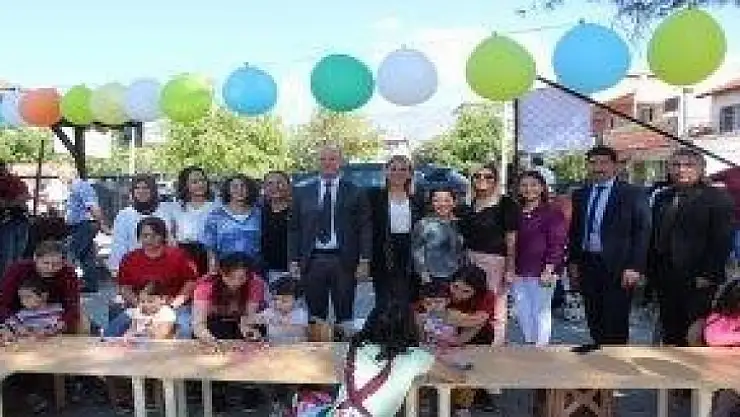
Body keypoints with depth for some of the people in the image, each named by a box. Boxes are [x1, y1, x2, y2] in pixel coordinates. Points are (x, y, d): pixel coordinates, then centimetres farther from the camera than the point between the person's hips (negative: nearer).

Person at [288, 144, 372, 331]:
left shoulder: (355, 193, 5)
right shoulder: (303, 193, 9)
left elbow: (365, 228, 2)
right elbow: (294, 229, 9)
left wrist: (364, 261, -6)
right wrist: (294, 261, 2)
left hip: (343, 261, -1)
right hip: (312, 261, 2)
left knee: (345, 314, 5)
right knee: (315, 315, 8)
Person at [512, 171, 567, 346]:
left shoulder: (552, 213, -4)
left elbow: (557, 244, -8)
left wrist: (549, 269, -15)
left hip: (541, 272, -5)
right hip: (518, 272, 6)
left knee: (542, 311, 2)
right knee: (522, 312, 12)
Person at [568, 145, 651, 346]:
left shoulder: (633, 194, -2)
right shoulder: (580, 195, 12)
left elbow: (642, 233, -6)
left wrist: (634, 267, -12)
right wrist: (573, 261, 10)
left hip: (617, 268, -5)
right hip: (587, 265, 5)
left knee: (616, 322, -2)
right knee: (594, 320, 10)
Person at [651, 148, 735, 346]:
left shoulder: (718, 199, -4)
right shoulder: (662, 198, 13)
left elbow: (722, 241, -11)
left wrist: (708, 276, -15)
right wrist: (653, 271, 9)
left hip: (699, 282, -5)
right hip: (666, 281, 6)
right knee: (671, 332, 11)